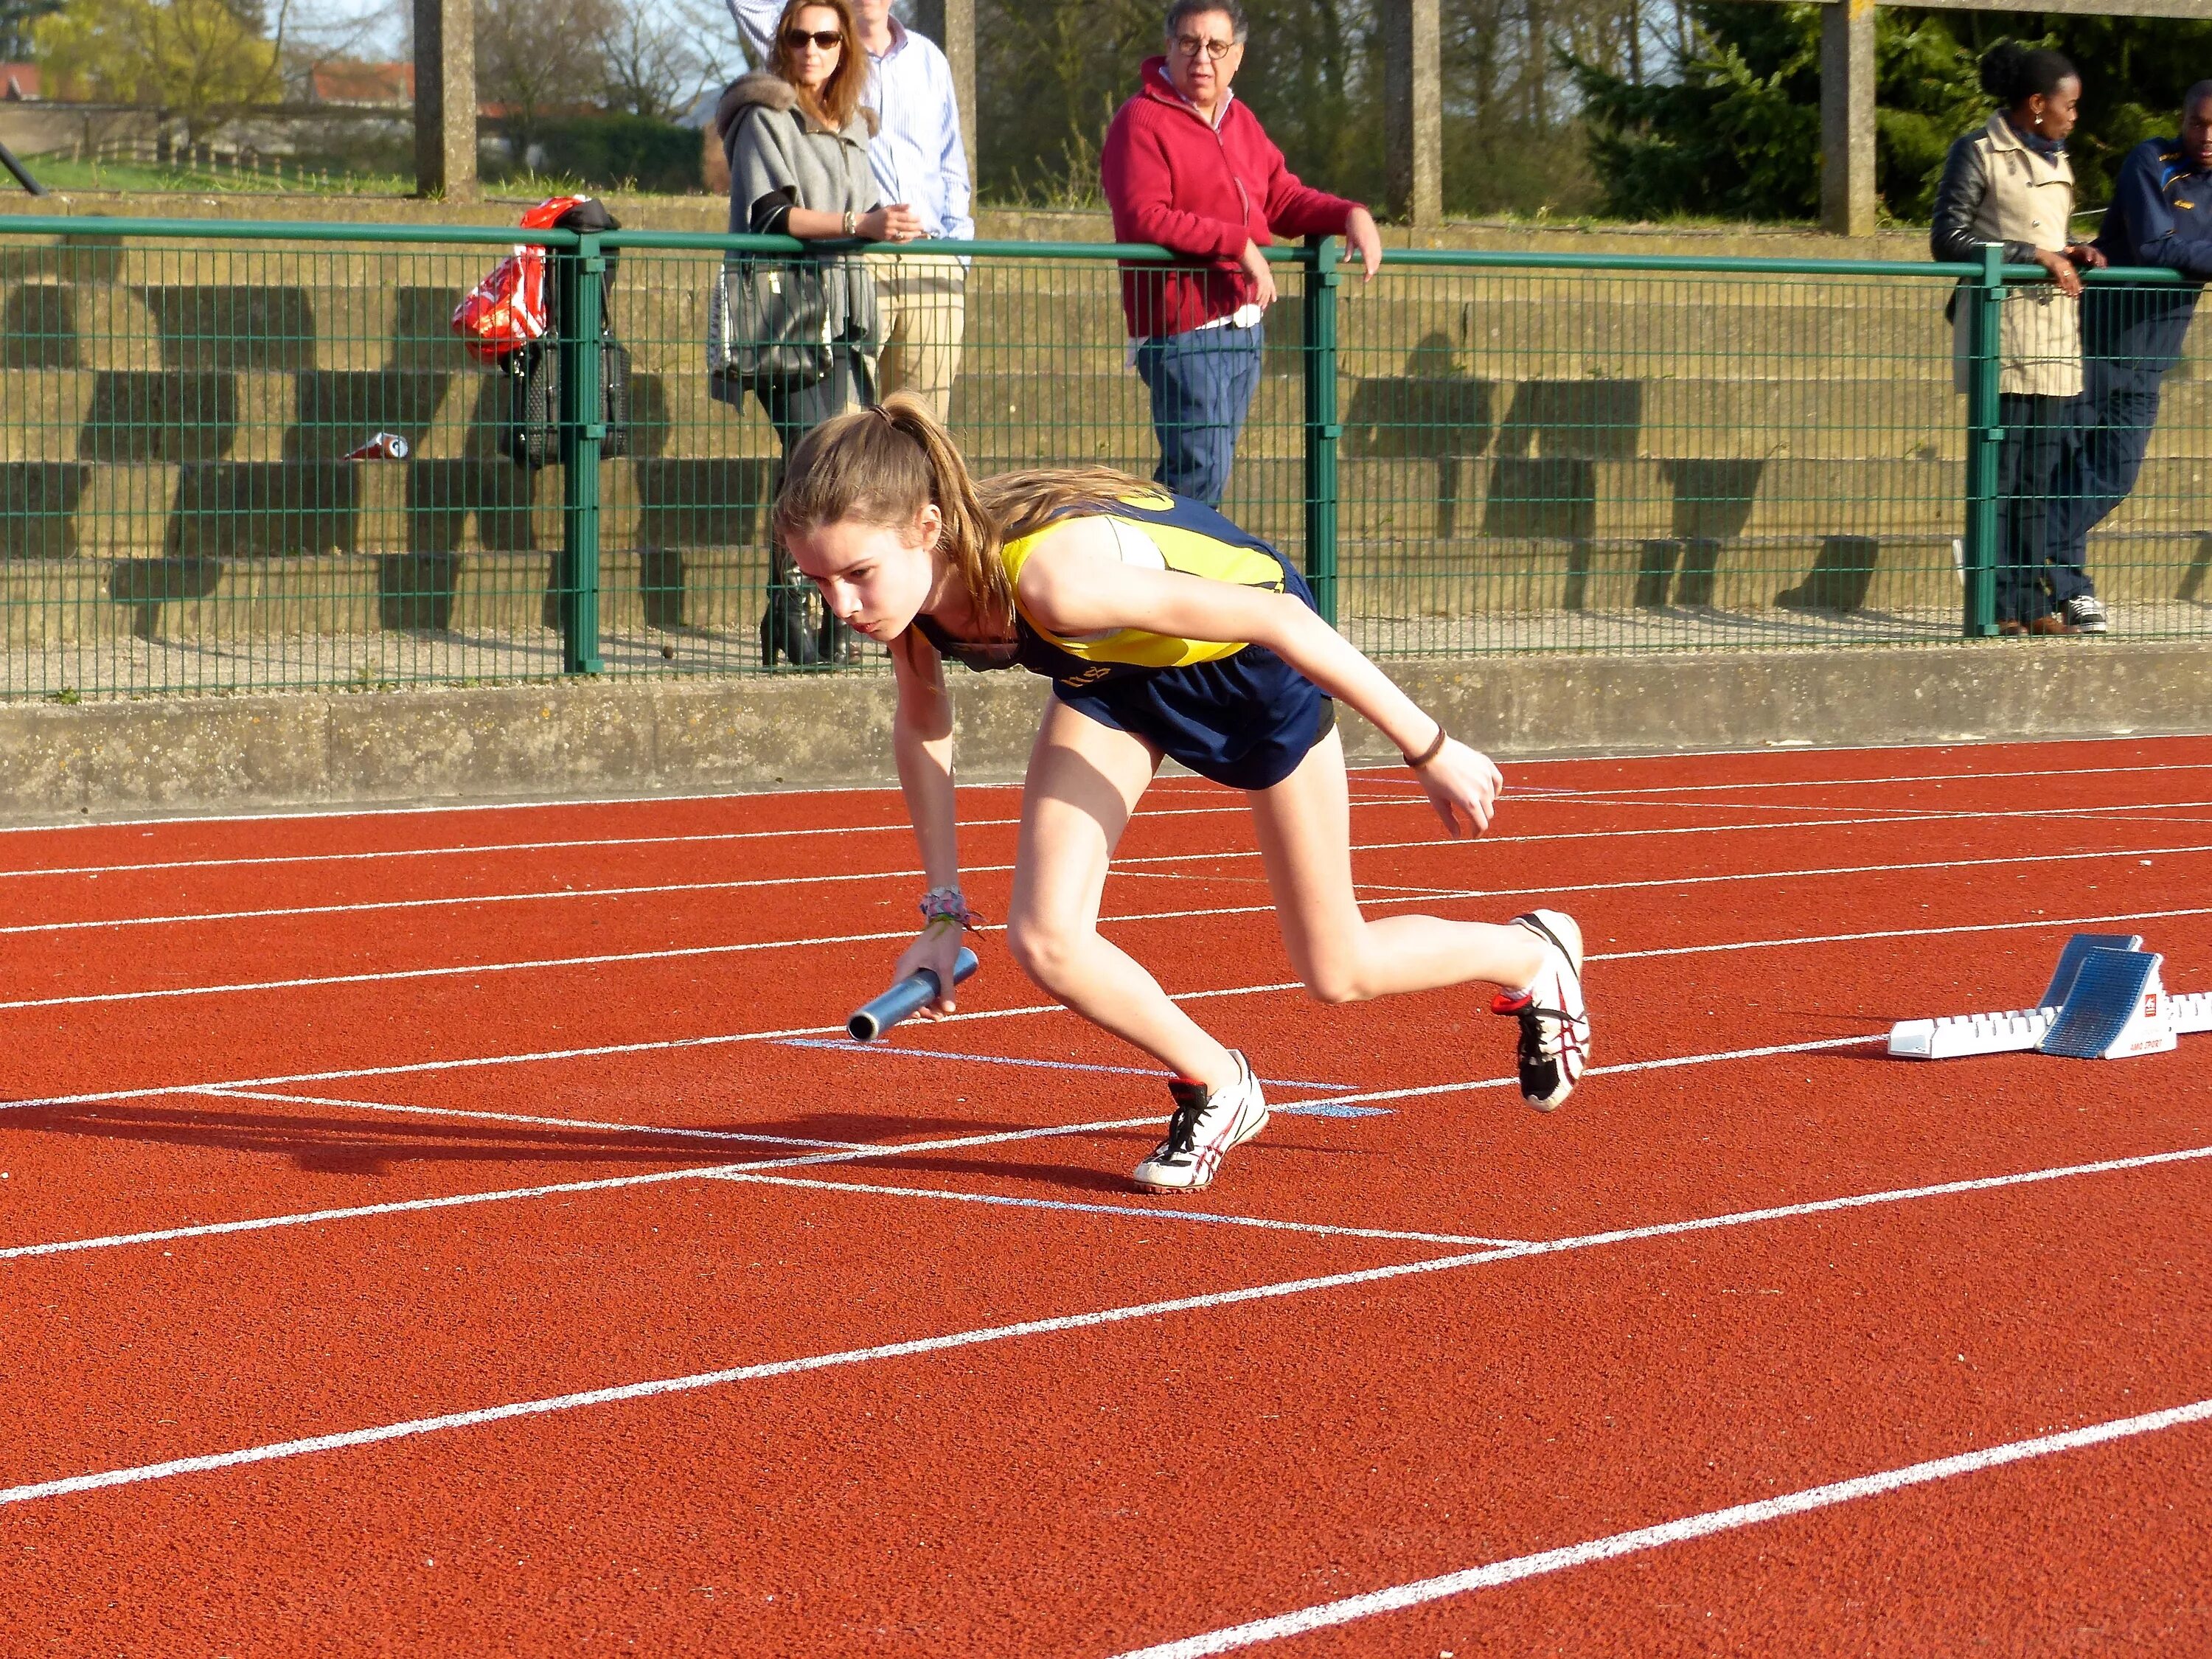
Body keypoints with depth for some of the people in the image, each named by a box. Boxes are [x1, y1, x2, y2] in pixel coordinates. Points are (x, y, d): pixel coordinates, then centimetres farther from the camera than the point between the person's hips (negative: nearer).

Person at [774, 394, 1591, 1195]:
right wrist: (943, 912, -3)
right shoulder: (900, 582, -24)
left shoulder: (1054, 576, -45)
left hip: (1247, 655, -5)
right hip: (1112, 671, 5)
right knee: (1045, 943, -12)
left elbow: (1275, 615, -36)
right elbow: (923, 724, -1)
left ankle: (1534, 955, 39)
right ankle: (1216, 1087, 14)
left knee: (1337, 974, 9)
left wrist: (1428, 749, -29)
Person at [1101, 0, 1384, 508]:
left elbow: (1284, 199, 19)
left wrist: (1350, 215, 1)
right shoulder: (1143, 122, -10)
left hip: (1244, 327, 8)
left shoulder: (1241, 123, 17)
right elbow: (1145, 219, -20)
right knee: (1200, 476, -13)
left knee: (1194, 478, 10)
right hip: (1184, 331, -8)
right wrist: (1240, 244, -21)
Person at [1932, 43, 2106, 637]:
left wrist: (2073, 254, 4)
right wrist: (2036, 256, -16)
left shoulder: (2055, 160, 18)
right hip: (2000, 327, -7)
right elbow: (1948, 239, -10)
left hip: (2053, 330, 7)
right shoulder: (1978, 153, -5)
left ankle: (2036, 602, 9)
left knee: (2041, 476, 7)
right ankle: (1998, 605, -3)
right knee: (2000, 471, -7)